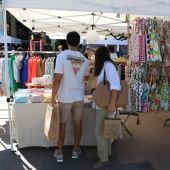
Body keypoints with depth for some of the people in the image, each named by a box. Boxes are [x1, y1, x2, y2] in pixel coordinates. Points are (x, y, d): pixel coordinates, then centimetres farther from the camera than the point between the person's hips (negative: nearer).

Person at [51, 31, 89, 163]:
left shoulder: (62, 56, -12)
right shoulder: (84, 59, 2)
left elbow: (57, 79, -17)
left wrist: (53, 96, -7)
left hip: (65, 97, -3)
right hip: (79, 96, 3)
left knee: (62, 124, 11)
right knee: (78, 122, 16)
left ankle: (60, 152, 21)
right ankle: (76, 149, 28)